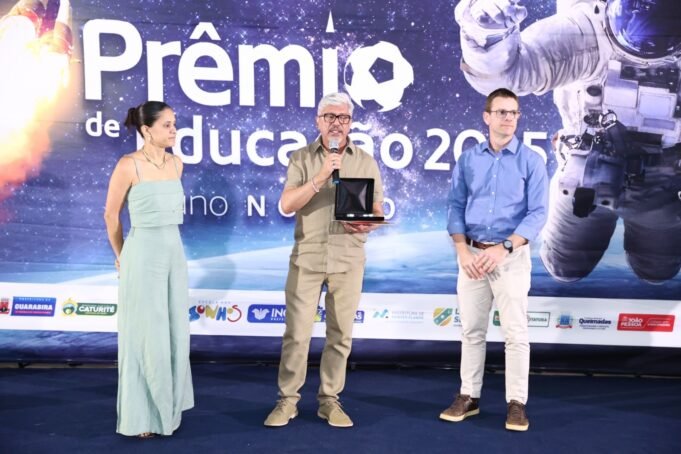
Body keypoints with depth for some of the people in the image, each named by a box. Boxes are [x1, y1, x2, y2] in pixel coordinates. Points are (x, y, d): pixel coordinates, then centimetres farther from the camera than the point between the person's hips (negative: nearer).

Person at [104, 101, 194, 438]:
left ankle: (167, 407, 28)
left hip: (175, 253, 6)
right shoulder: (128, 165, -12)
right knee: (146, 336, 2)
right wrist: (120, 256, 9)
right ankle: (141, 415, 17)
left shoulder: (176, 164, 6)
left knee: (175, 334, 11)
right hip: (144, 255, -6)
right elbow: (111, 214, -1)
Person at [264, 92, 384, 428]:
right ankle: (287, 400, 13)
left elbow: (378, 211, 8)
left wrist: (366, 225, -15)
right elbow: (287, 205, -7)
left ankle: (329, 400, 19)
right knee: (297, 332, 0)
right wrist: (319, 179, -19)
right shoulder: (301, 158, 4)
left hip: (348, 258, 1)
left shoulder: (366, 162, 7)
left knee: (340, 334, 6)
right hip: (307, 256, -1)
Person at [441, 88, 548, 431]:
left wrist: (503, 249, -17)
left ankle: (516, 403, 11)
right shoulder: (468, 159, 7)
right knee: (471, 329, 9)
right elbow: (455, 206, 6)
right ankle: (468, 396, 20)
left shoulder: (531, 161, -1)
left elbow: (537, 213, -6)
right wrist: (463, 250, -7)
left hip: (511, 255, -2)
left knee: (515, 332, 0)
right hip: (471, 254, 3)